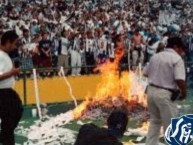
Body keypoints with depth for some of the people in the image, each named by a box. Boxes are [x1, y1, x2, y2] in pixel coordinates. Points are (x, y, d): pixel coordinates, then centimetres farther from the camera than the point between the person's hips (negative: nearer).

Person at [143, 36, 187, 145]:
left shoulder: (156, 56, 10)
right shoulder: (177, 58, -12)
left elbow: (146, 73, 17)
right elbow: (180, 80, -22)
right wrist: (184, 93, -6)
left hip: (151, 90, 7)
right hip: (165, 94, -7)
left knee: (155, 121, 24)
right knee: (170, 125, 5)